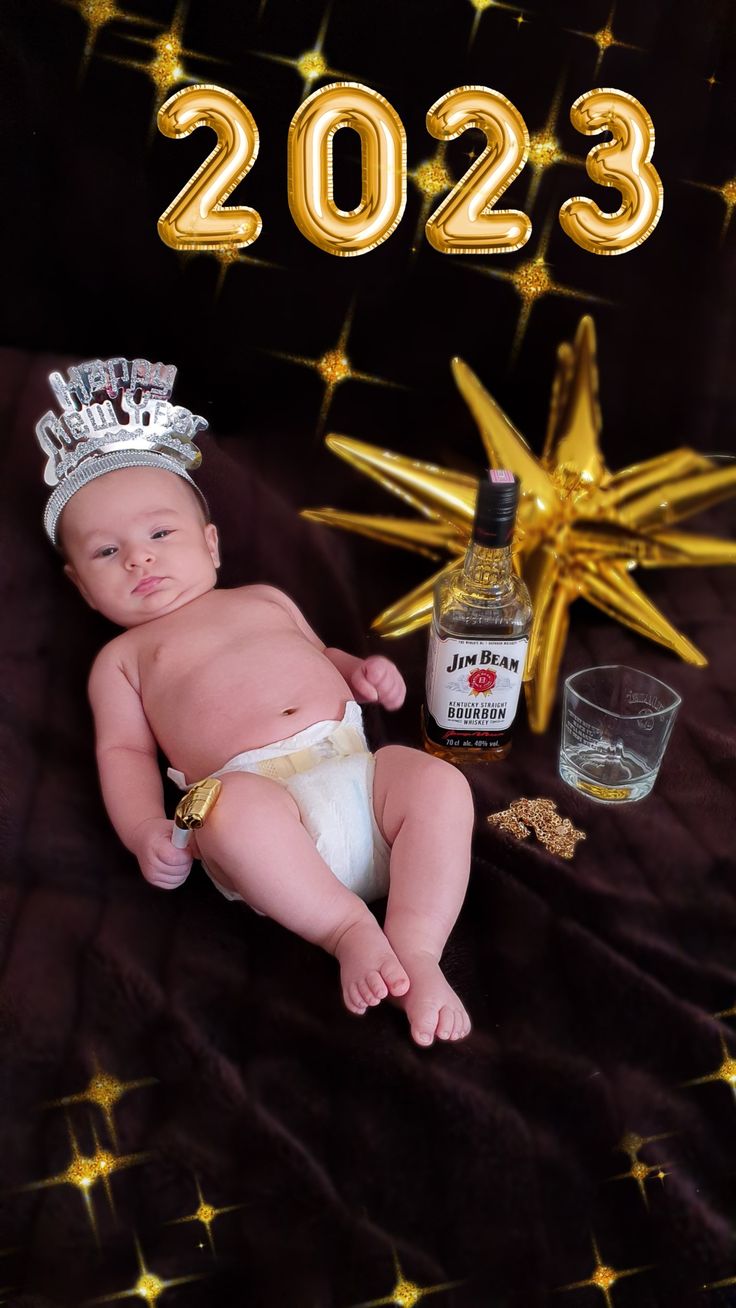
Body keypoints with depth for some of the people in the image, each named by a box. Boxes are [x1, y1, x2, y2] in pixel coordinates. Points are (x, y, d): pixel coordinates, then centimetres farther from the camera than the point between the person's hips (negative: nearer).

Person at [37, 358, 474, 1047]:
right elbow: (123, 752, 12)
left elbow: (321, 654, 35)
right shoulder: (122, 656, 21)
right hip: (253, 790, -4)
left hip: (355, 766, 4)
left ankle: (417, 951, -24)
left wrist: (363, 669, 10)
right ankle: (348, 929, -24)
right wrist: (144, 829, -8)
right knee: (233, 807, -38)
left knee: (438, 779, -23)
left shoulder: (263, 599, 30)